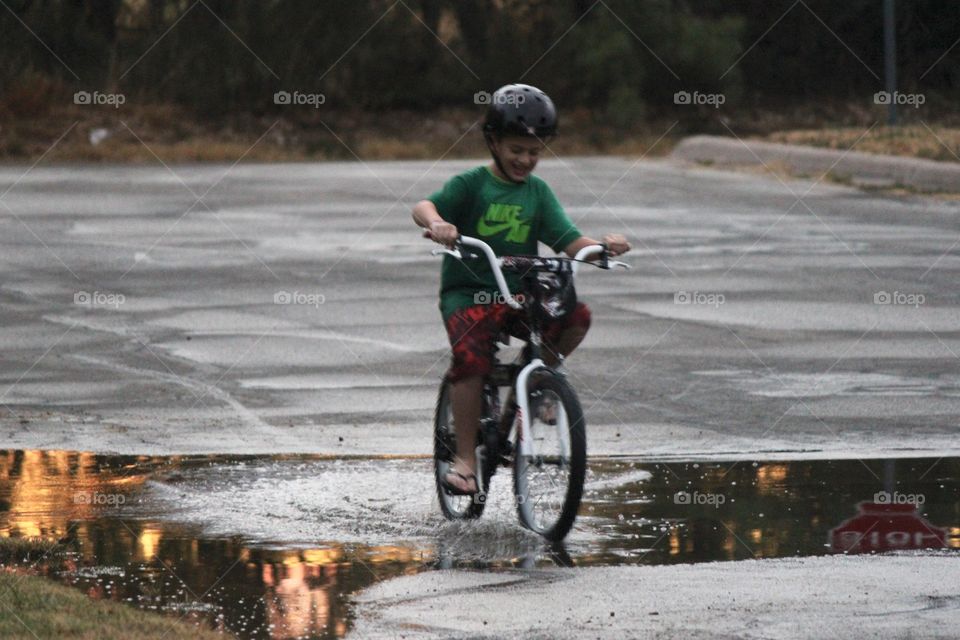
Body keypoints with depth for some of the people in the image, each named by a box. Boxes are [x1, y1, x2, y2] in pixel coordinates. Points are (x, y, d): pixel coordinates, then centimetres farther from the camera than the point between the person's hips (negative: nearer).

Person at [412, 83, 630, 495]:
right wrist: (436, 223, -41)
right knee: (471, 356, -28)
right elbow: (423, 206, -17)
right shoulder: (472, 184, -1)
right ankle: (465, 458, -18)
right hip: (467, 291, -4)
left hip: (519, 294, 4)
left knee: (577, 317, -21)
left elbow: (569, 241, 2)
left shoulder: (538, 193, 10)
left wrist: (603, 246, -19)